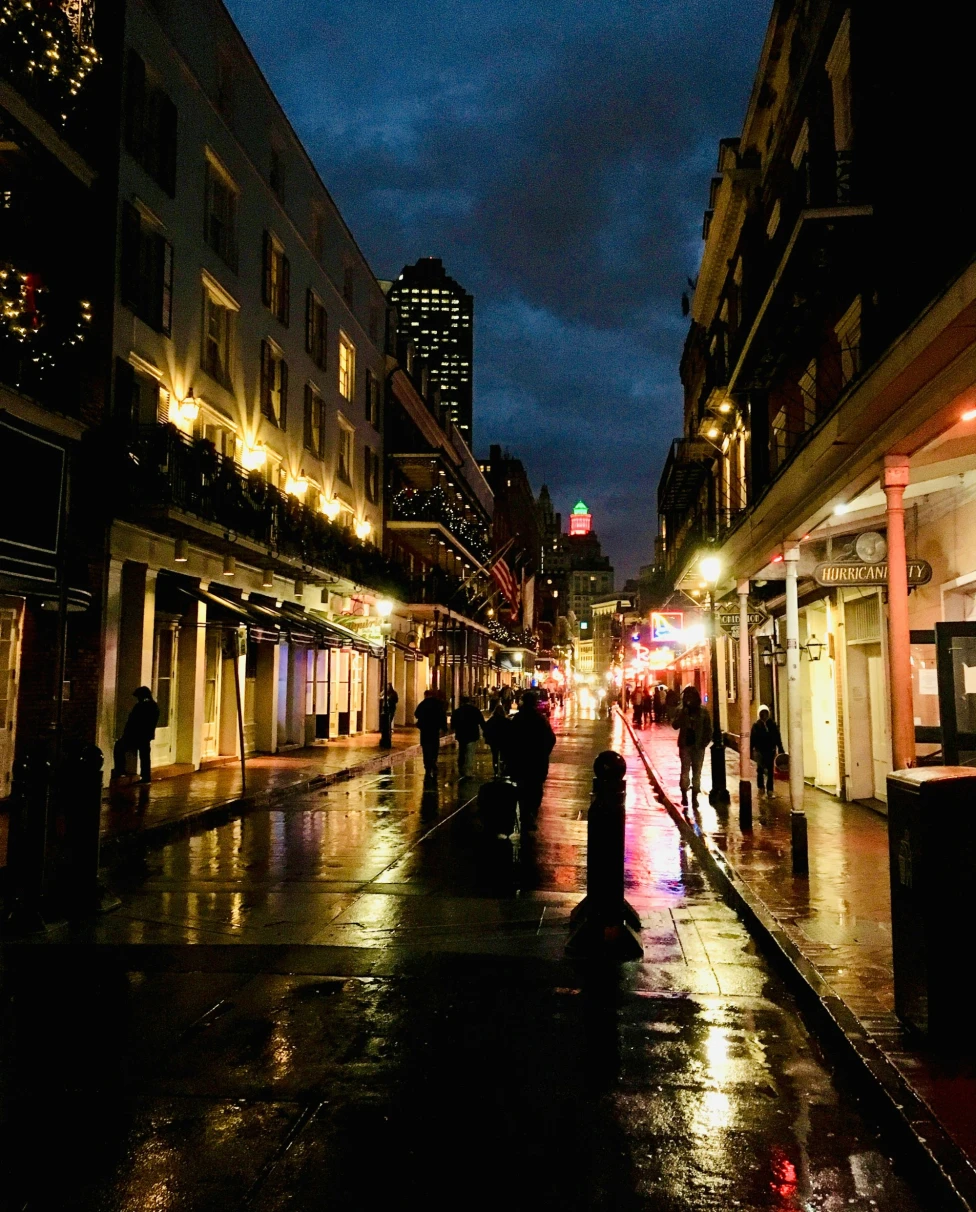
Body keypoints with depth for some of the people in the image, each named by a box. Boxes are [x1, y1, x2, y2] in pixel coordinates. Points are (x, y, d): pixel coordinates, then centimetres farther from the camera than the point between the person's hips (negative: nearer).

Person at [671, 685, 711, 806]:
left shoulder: (703, 711, 0)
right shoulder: (680, 710, 1)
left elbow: (708, 728, 2)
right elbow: (675, 726, -7)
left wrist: (705, 742, -6)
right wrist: (682, 714, -18)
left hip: (698, 745, 0)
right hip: (685, 745, 0)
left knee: (697, 771, 5)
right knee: (685, 770, -2)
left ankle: (695, 795, 12)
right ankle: (684, 795, 3)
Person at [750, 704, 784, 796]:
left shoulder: (773, 724, 2)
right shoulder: (756, 725, -1)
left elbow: (778, 738, 4)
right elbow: (752, 739, -1)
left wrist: (781, 750, 1)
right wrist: (751, 751, -5)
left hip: (771, 751, 1)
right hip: (760, 751, -1)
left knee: (770, 770, 4)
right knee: (760, 770, 2)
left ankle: (770, 790, 10)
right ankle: (761, 788, 18)